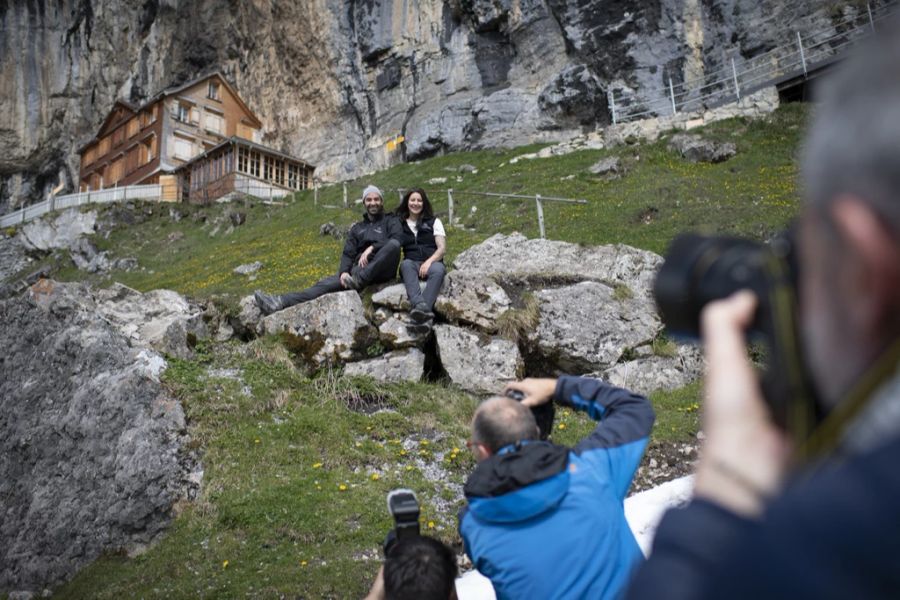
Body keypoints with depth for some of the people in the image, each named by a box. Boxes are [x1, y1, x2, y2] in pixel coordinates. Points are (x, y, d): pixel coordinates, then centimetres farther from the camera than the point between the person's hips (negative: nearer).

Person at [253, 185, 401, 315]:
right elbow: (348, 253, 10)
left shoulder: (390, 221, 13)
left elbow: (397, 240, -9)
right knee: (327, 283, -20)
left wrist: (372, 248, -21)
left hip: (383, 269, -4)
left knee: (393, 244, -35)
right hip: (360, 269, 4)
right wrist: (344, 272, -11)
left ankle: (359, 280, -41)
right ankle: (281, 302, -36)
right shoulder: (357, 228, 25)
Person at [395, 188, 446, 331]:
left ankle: (422, 310, -56)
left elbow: (442, 248, 6)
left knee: (438, 270, -35)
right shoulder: (400, 224, 20)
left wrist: (429, 262, -14)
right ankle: (422, 307, -59)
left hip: (432, 262, 0)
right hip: (412, 263, 1)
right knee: (406, 264, -35)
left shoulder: (434, 222, 17)